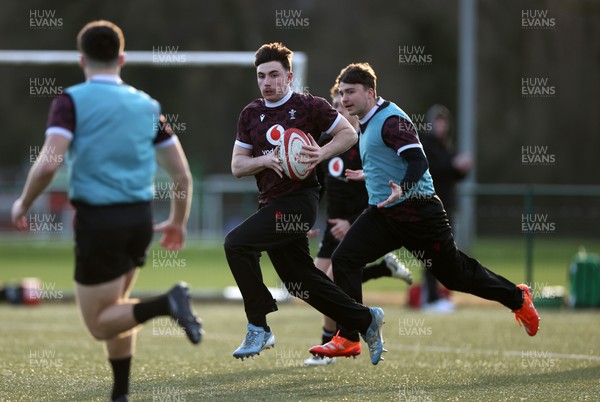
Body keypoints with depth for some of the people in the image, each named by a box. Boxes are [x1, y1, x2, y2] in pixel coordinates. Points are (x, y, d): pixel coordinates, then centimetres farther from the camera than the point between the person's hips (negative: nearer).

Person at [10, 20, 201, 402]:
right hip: (140, 219, 5)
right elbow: (183, 174, 10)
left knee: (100, 324, 2)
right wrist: (179, 221, 26)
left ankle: (166, 304, -23)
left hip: (98, 219, -5)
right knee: (114, 307, 24)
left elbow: (48, 164, -18)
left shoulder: (72, 101, -5)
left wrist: (23, 204, -1)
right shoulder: (147, 105, 9)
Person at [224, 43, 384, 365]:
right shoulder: (250, 115, 11)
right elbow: (237, 166, 8)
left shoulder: (309, 106, -4)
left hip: (298, 202, -7)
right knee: (300, 281, 12)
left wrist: (322, 154, -14)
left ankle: (259, 329, -14)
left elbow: (349, 133, 3)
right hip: (270, 203, 7)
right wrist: (265, 160, -11)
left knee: (236, 243, -22)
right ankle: (366, 321, 29)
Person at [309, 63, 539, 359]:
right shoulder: (367, 124, 13)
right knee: (343, 259, -10)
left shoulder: (391, 120, -16)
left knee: (455, 273, 4)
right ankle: (347, 338, -10)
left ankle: (517, 298, 27)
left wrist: (402, 188, -43)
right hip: (383, 213, 9)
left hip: (417, 211, -9)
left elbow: (418, 161, -26)